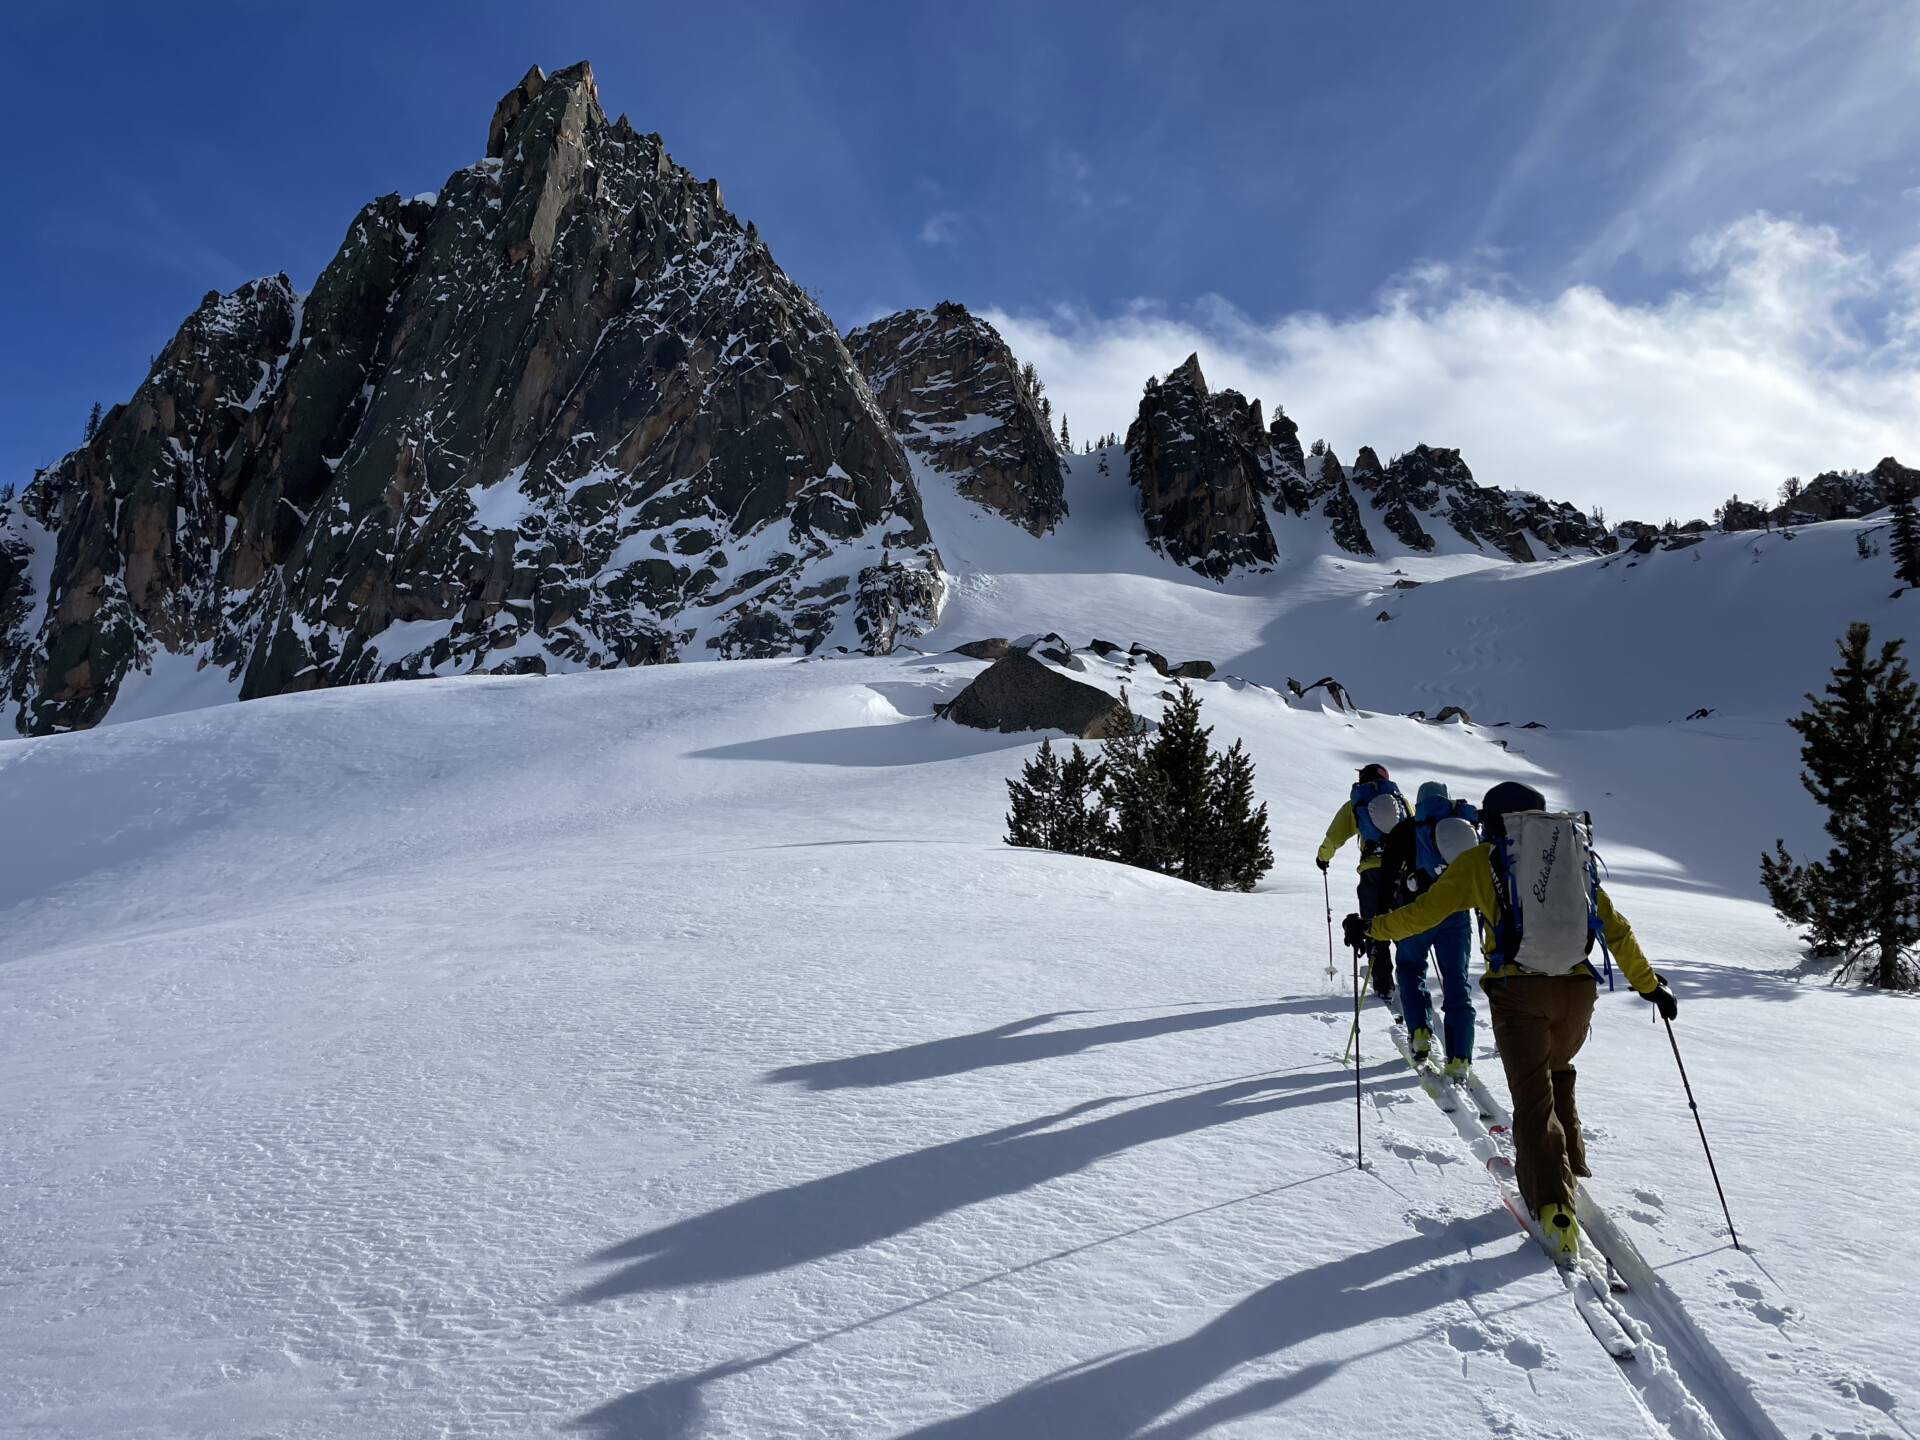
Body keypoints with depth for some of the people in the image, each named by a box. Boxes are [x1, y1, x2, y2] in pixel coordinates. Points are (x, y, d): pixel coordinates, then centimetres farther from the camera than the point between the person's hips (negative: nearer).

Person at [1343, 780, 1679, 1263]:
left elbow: (1425, 910, 1)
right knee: (1558, 1075, 28)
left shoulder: (1479, 861, 6)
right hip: (1577, 988, 4)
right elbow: (1616, 928, 18)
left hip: (1517, 989, -4)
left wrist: (1372, 928, 13)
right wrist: (1649, 985, 27)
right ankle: (1570, 1166, 32)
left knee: (1533, 1095, -2)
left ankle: (1555, 1206, -14)